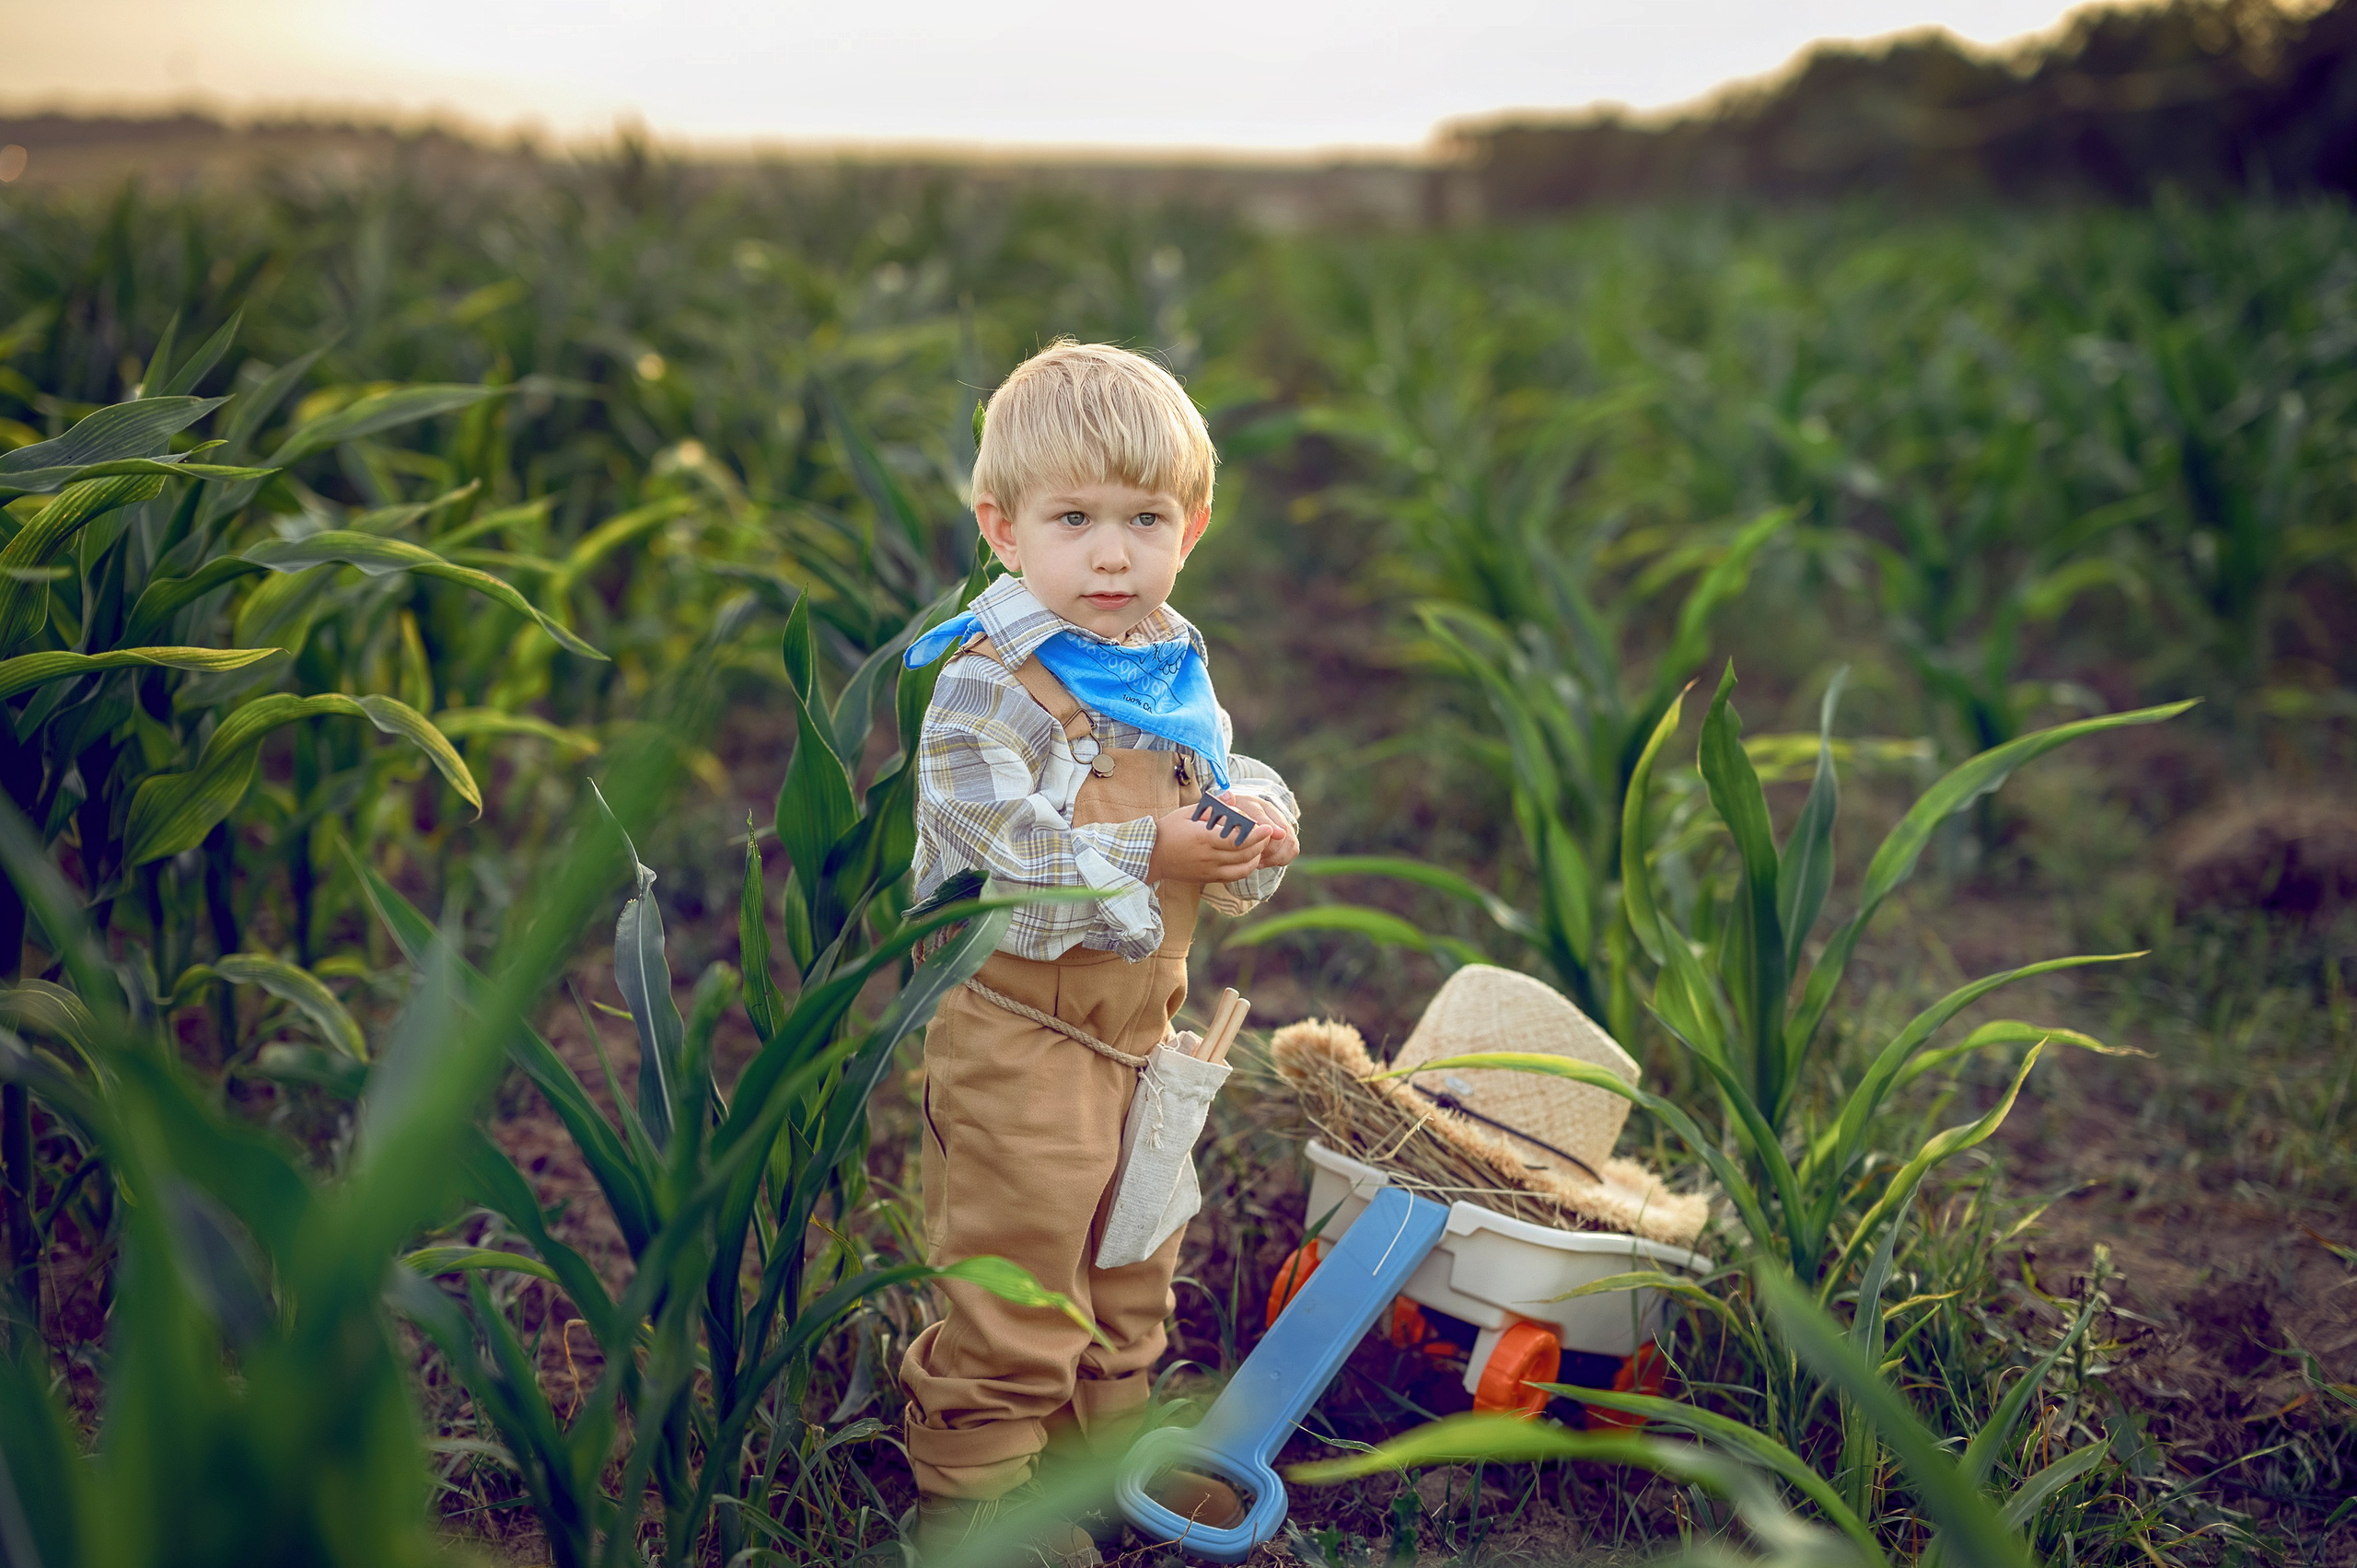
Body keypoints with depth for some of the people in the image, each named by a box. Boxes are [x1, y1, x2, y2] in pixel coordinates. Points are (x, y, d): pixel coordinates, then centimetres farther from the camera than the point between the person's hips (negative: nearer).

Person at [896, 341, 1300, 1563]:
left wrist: (1256, 821, -9)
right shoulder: (988, 688, -19)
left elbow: (1227, 775, 14)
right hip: (1016, 1024, -7)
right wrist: (1148, 856, -28)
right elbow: (994, 864, -26)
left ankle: (1104, 1437, 41)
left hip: (1142, 1017, 8)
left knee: (1131, 1264, 22)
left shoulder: (1181, 674, 5)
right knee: (1014, 1272, 3)